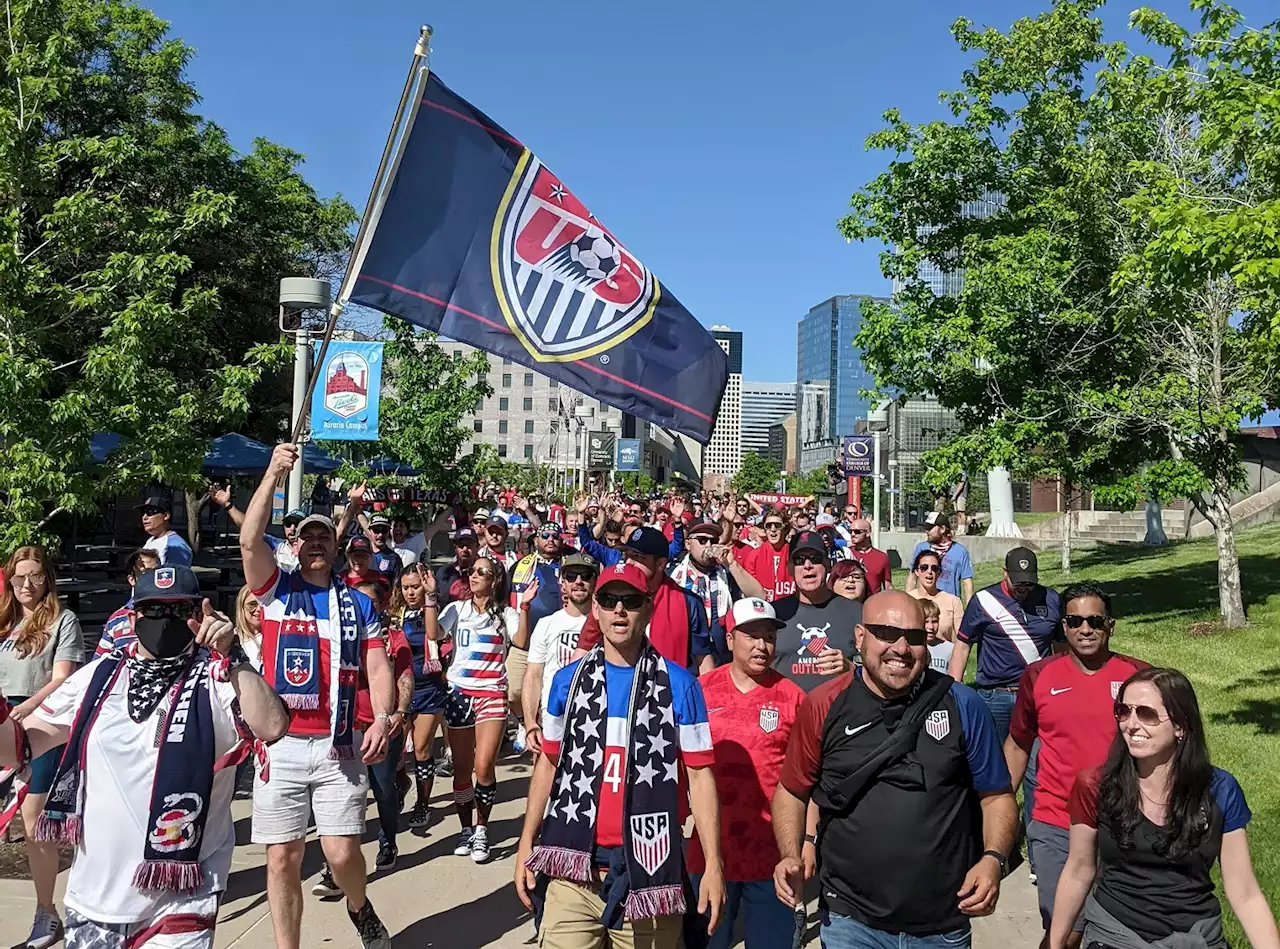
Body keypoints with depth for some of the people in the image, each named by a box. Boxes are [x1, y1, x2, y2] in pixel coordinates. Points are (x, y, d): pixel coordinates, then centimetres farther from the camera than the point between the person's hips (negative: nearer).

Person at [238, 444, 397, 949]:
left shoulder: (359, 603, 10)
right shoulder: (277, 589, 7)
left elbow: (378, 667, 6)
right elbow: (250, 539, -10)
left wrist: (383, 718, -10)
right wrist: (273, 474, -16)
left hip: (339, 746, 0)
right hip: (281, 744, 0)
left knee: (342, 852, -3)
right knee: (282, 858, 5)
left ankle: (359, 908, 30)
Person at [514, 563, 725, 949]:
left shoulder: (679, 684, -3)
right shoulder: (567, 679, 5)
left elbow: (700, 775, -2)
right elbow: (549, 763, 12)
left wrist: (713, 863, -7)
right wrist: (527, 844, 9)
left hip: (648, 867, -2)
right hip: (573, 866, 2)